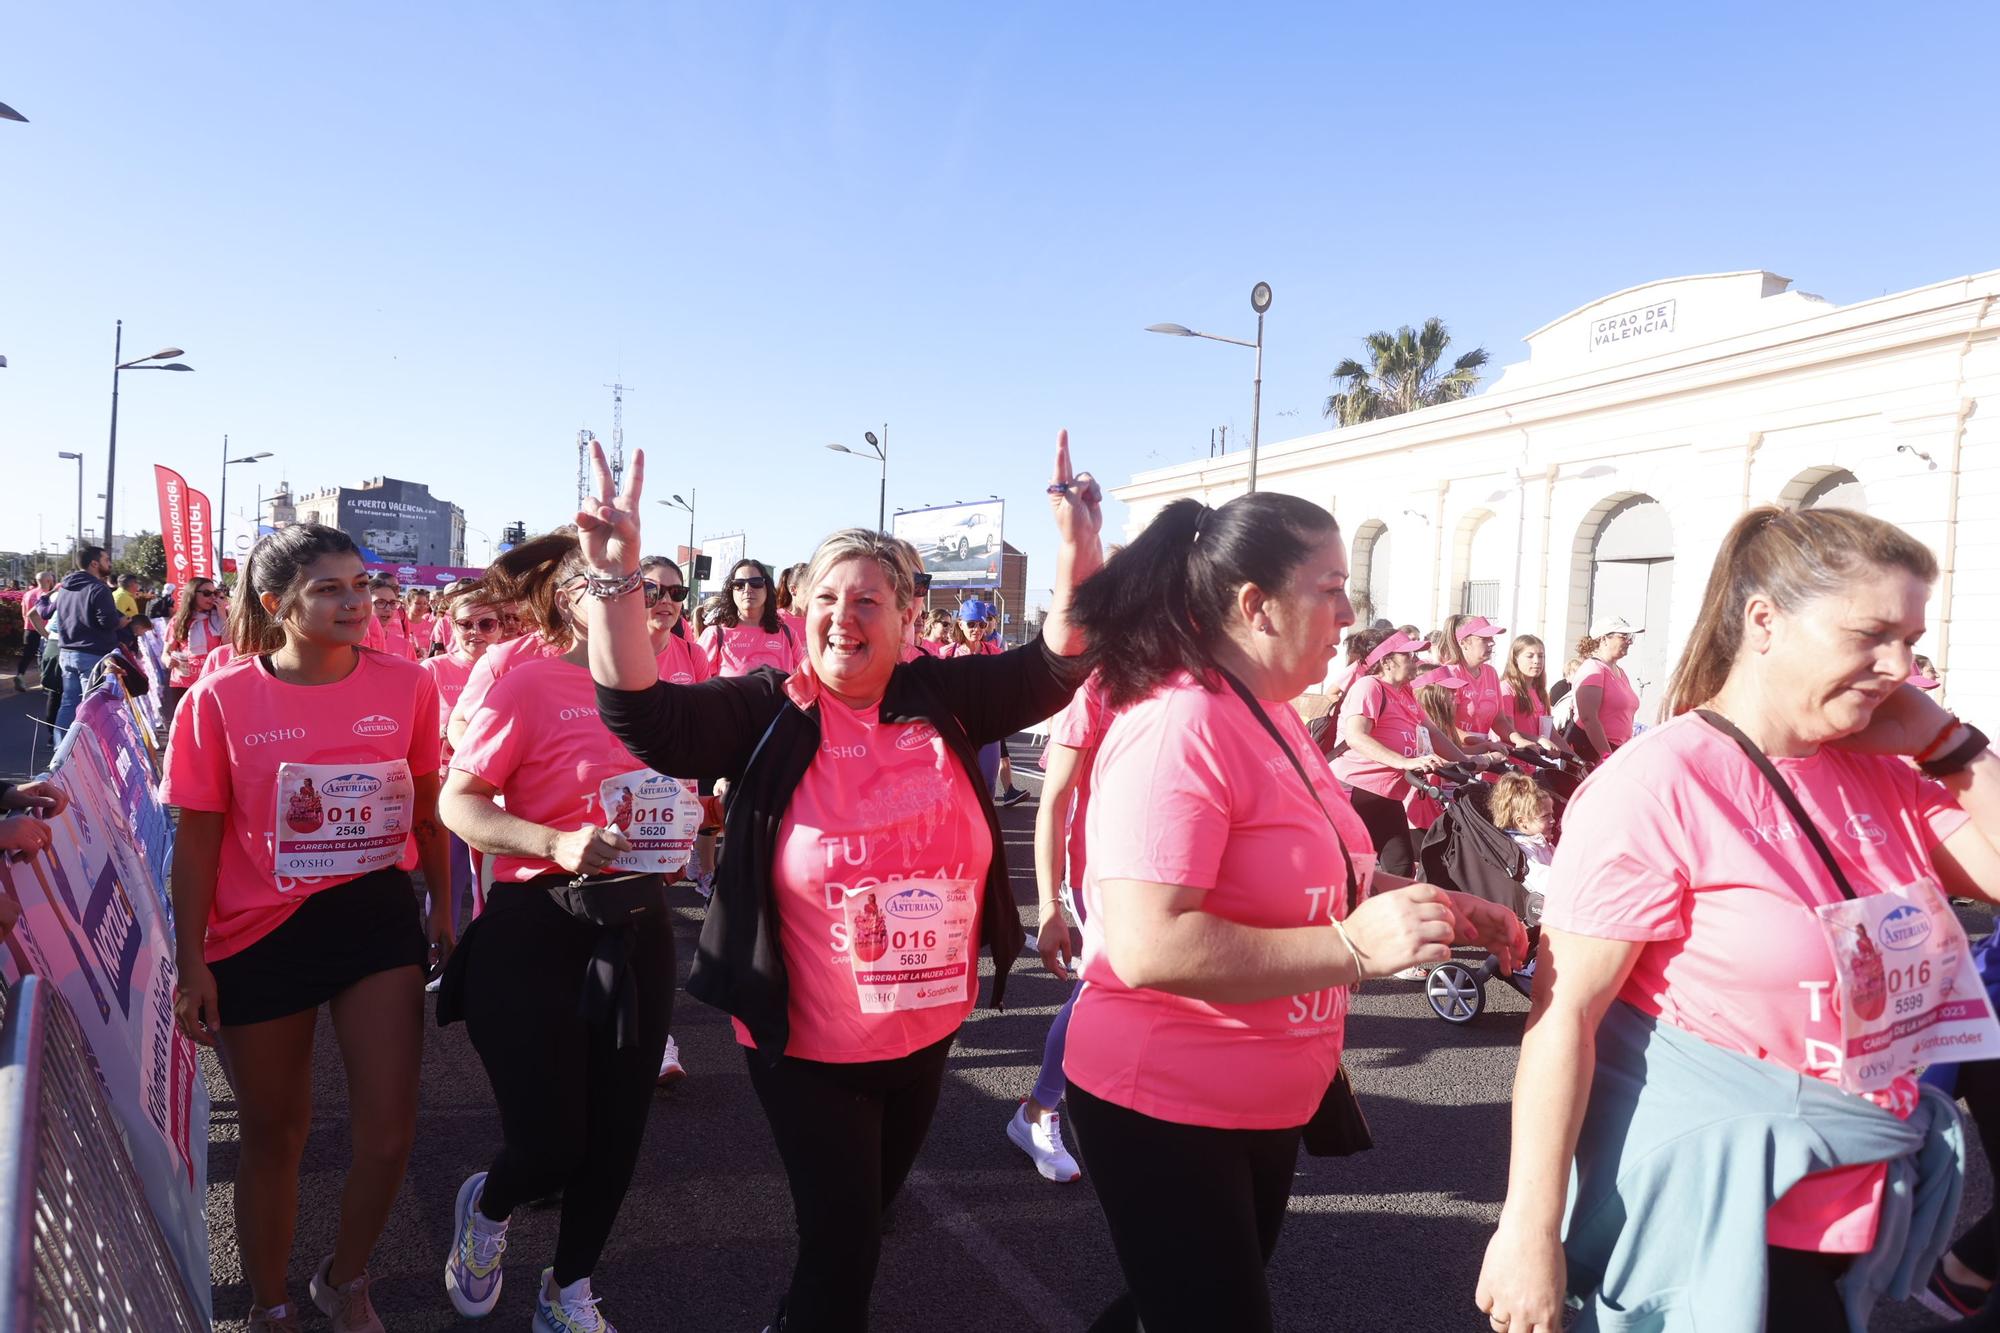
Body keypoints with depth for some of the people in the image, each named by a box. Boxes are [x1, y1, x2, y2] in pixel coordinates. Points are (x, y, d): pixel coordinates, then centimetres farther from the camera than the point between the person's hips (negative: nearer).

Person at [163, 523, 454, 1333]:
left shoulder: (406, 686, -6)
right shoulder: (221, 699, -10)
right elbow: (198, 837, -3)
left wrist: (443, 905, 10)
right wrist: (191, 964, -3)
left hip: (376, 913, 1)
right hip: (260, 933, -1)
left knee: (388, 1134, 2)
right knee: (272, 1135, 15)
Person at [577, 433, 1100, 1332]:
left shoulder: (941, 699, -5)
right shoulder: (769, 711, -13)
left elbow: (1053, 670, -11)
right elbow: (644, 717, -24)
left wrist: (1079, 555, -26)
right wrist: (616, 580, -37)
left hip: (926, 1032, 4)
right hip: (807, 1044, -4)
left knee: (866, 1218, 26)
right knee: (841, 1242, 5)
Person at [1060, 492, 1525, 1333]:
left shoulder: (1271, 714, 5)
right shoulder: (1180, 730, -26)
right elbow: (1147, 947, -34)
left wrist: (1436, 904, 5)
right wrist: (1355, 947, -32)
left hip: (1265, 1102, 10)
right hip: (1168, 1108, -10)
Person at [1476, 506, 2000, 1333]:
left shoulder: (1882, 775, 1)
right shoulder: (1659, 787, -21)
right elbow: (1564, 1014, -21)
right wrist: (1530, 1233, -22)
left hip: (1860, 1198, 7)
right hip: (1711, 1208, -7)